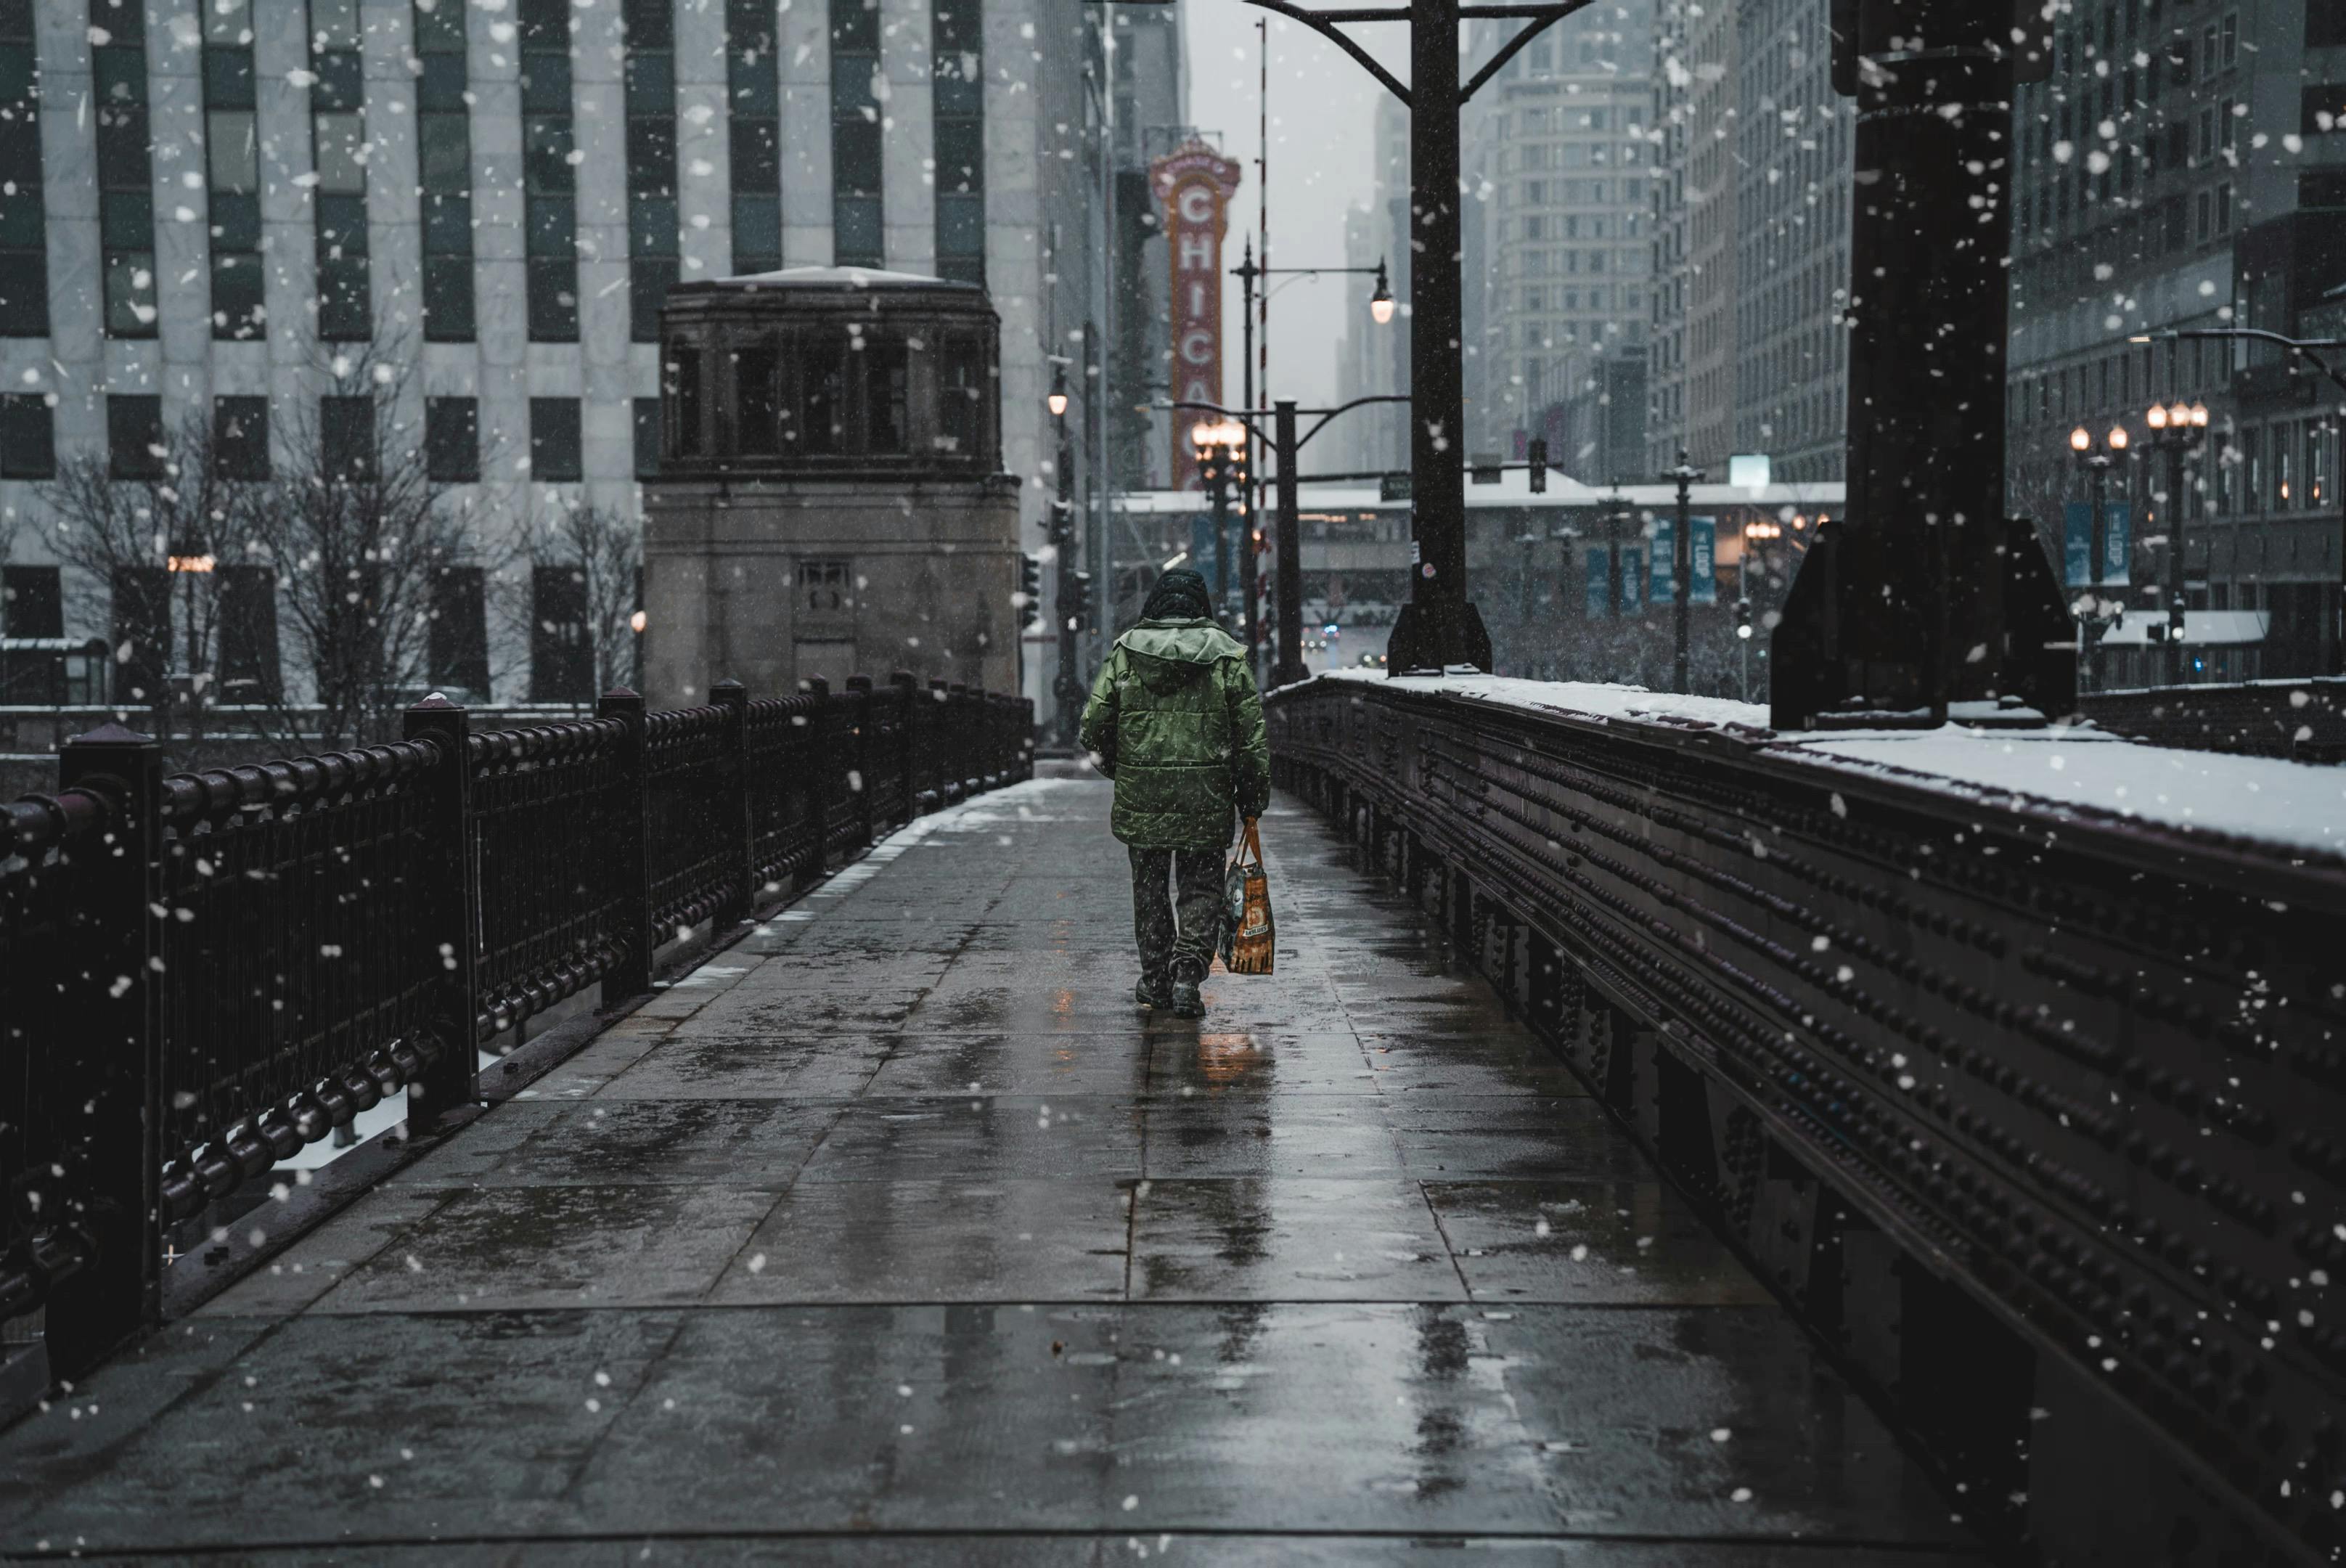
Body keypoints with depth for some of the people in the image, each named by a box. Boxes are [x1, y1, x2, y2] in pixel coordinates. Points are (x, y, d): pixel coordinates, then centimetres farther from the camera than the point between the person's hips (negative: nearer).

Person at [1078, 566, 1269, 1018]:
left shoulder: (1125, 652, 1)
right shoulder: (1227, 656, -1)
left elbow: (1093, 727, 1)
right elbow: (1253, 735, -2)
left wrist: (1117, 768, 19)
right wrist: (1252, 801, 6)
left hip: (1141, 796, 1)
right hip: (1207, 801, -1)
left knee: (1149, 887, 15)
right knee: (1200, 888, 7)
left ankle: (1155, 979, 21)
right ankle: (1188, 976, -8)